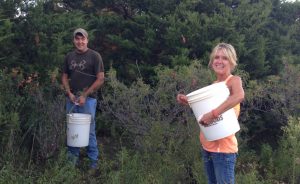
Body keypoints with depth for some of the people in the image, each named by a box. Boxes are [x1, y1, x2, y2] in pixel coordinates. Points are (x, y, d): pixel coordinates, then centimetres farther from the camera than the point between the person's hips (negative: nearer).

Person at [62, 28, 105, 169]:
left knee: (89, 130, -1)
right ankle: (73, 159, 21)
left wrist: (85, 95, -12)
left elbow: (100, 79, -8)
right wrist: (69, 93, -3)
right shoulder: (69, 56, 10)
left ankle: (93, 162, 9)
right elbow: (64, 77, 15)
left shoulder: (94, 56, -5)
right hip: (71, 99, 4)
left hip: (88, 99, -4)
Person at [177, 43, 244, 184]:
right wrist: (188, 102, 4)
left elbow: (239, 96, -33)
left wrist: (213, 114, -36)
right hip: (207, 146, 8)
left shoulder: (234, 80, -10)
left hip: (223, 147, -8)